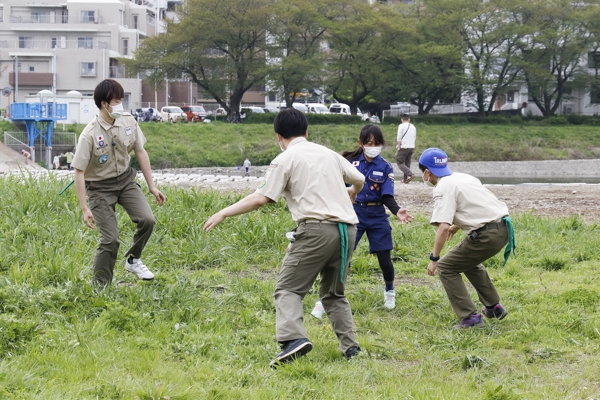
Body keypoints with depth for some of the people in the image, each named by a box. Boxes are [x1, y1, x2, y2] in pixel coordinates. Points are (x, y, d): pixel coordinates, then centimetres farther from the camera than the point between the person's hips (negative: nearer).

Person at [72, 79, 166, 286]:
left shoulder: (128, 122, -9)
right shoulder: (90, 135, -24)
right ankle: (99, 287, 7)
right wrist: (85, 209, -20)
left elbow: (140, 153, 4)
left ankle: (133, 260, 12)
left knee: (147, 219, -15)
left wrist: (152, 186, 6)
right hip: (100, 187, -4)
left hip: (125, 179, 5)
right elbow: (79, 172, -19)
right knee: (110, 239, -10)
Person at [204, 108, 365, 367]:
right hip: (347, 229, 6)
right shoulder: (328, 153, 19)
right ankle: (349, 345, 12)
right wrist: (348, 197, 51)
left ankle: (293, 338, -26)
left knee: (288, 289, -4)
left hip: (317, 228, -6)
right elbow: (359, 180, 28)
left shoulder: (285, 160, 2)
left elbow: (261, 198, -7)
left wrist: (224, 213, -1)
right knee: (334, 293, 20)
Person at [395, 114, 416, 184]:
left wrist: (398, 147, -8)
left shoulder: (401, 126, -8)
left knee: (400, 163, -2)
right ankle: (406, 179, 13)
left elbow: (399, 138, -12)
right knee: (407, 163, 14)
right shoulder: (413, 127, 11)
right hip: (411, 147, 6)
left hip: (403, 147, -6)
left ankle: (410, 174, -21)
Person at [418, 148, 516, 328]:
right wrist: (456, 227, 47)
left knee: (445, 267, 4)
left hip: (486, 235, -9)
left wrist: (434, 259, -13)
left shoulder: (443, 188, -9)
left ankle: (470, 317, -1)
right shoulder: (463, 177, 17)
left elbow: (443, 228, -20)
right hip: (503, 227, 9)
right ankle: (494, 308, 36)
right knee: (468, 262, 33)